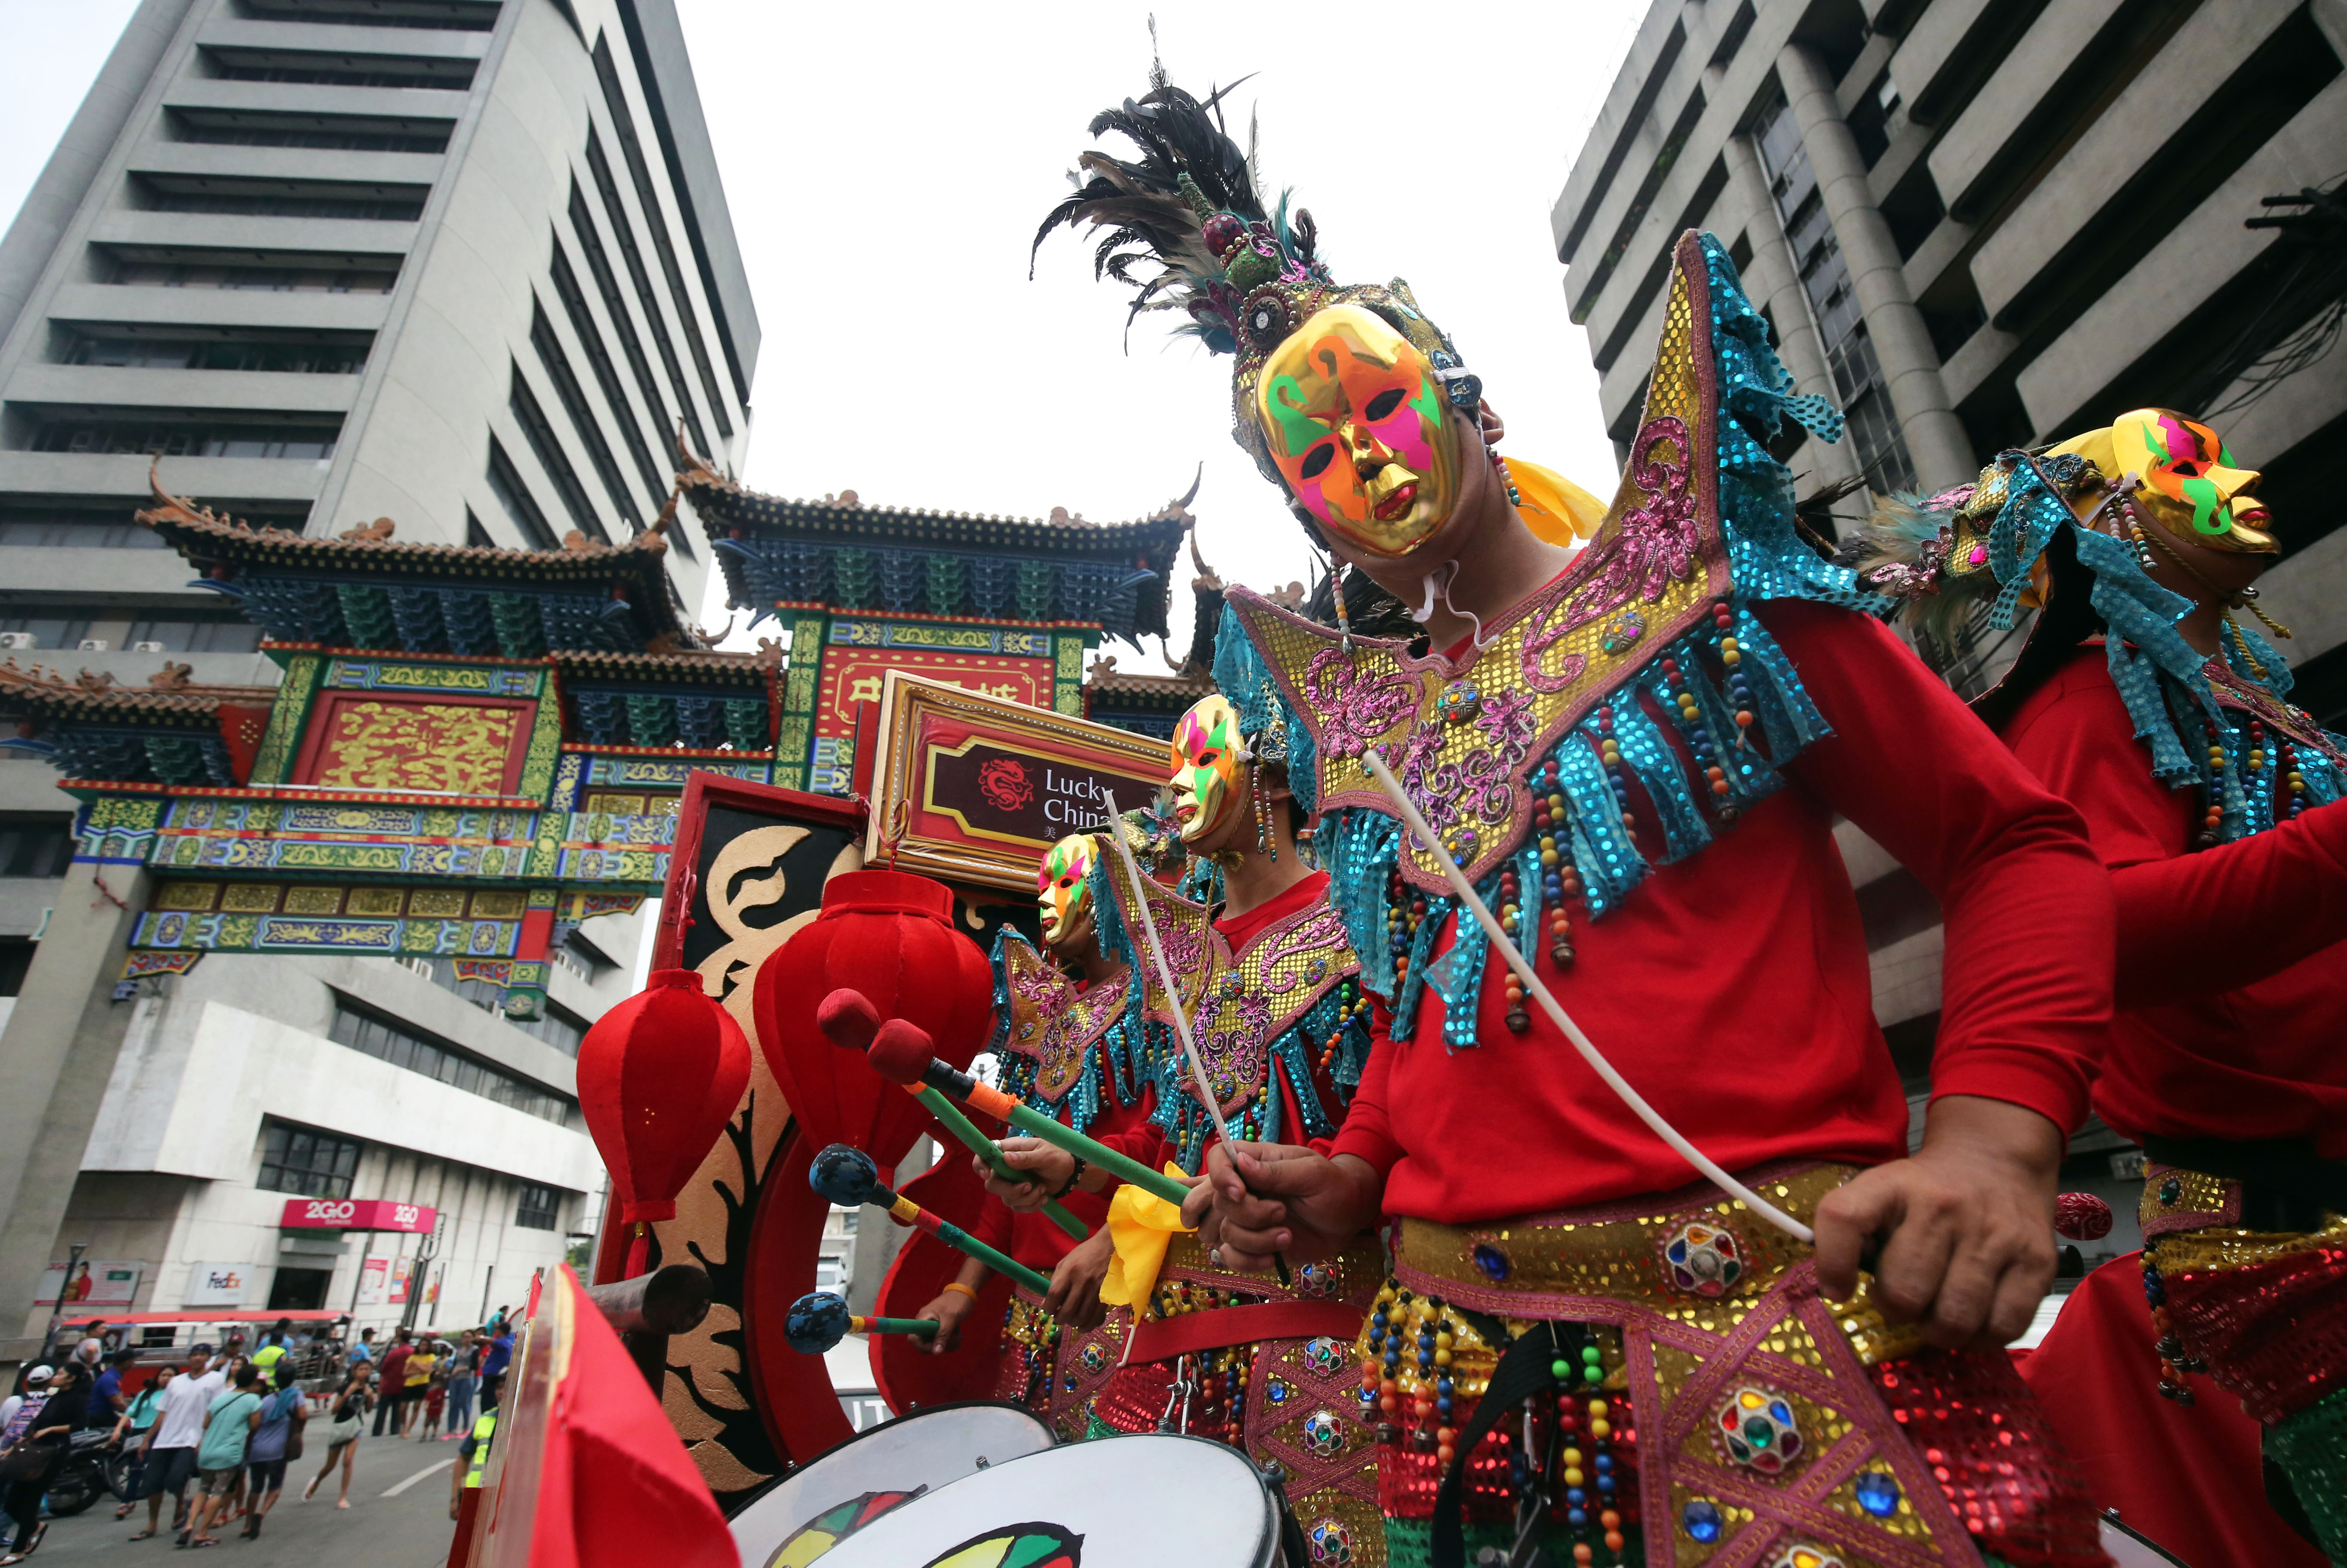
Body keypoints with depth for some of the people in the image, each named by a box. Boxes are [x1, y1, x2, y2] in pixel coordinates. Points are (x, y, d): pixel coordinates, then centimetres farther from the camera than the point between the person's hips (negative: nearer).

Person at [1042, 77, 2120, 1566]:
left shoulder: (1690, 574, -1)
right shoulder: (1366, 729, 10)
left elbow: (2015, 838, -2)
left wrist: (1995, 1134, -17)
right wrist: (1350, 1179, 2)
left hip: (1781, 1315, -3)